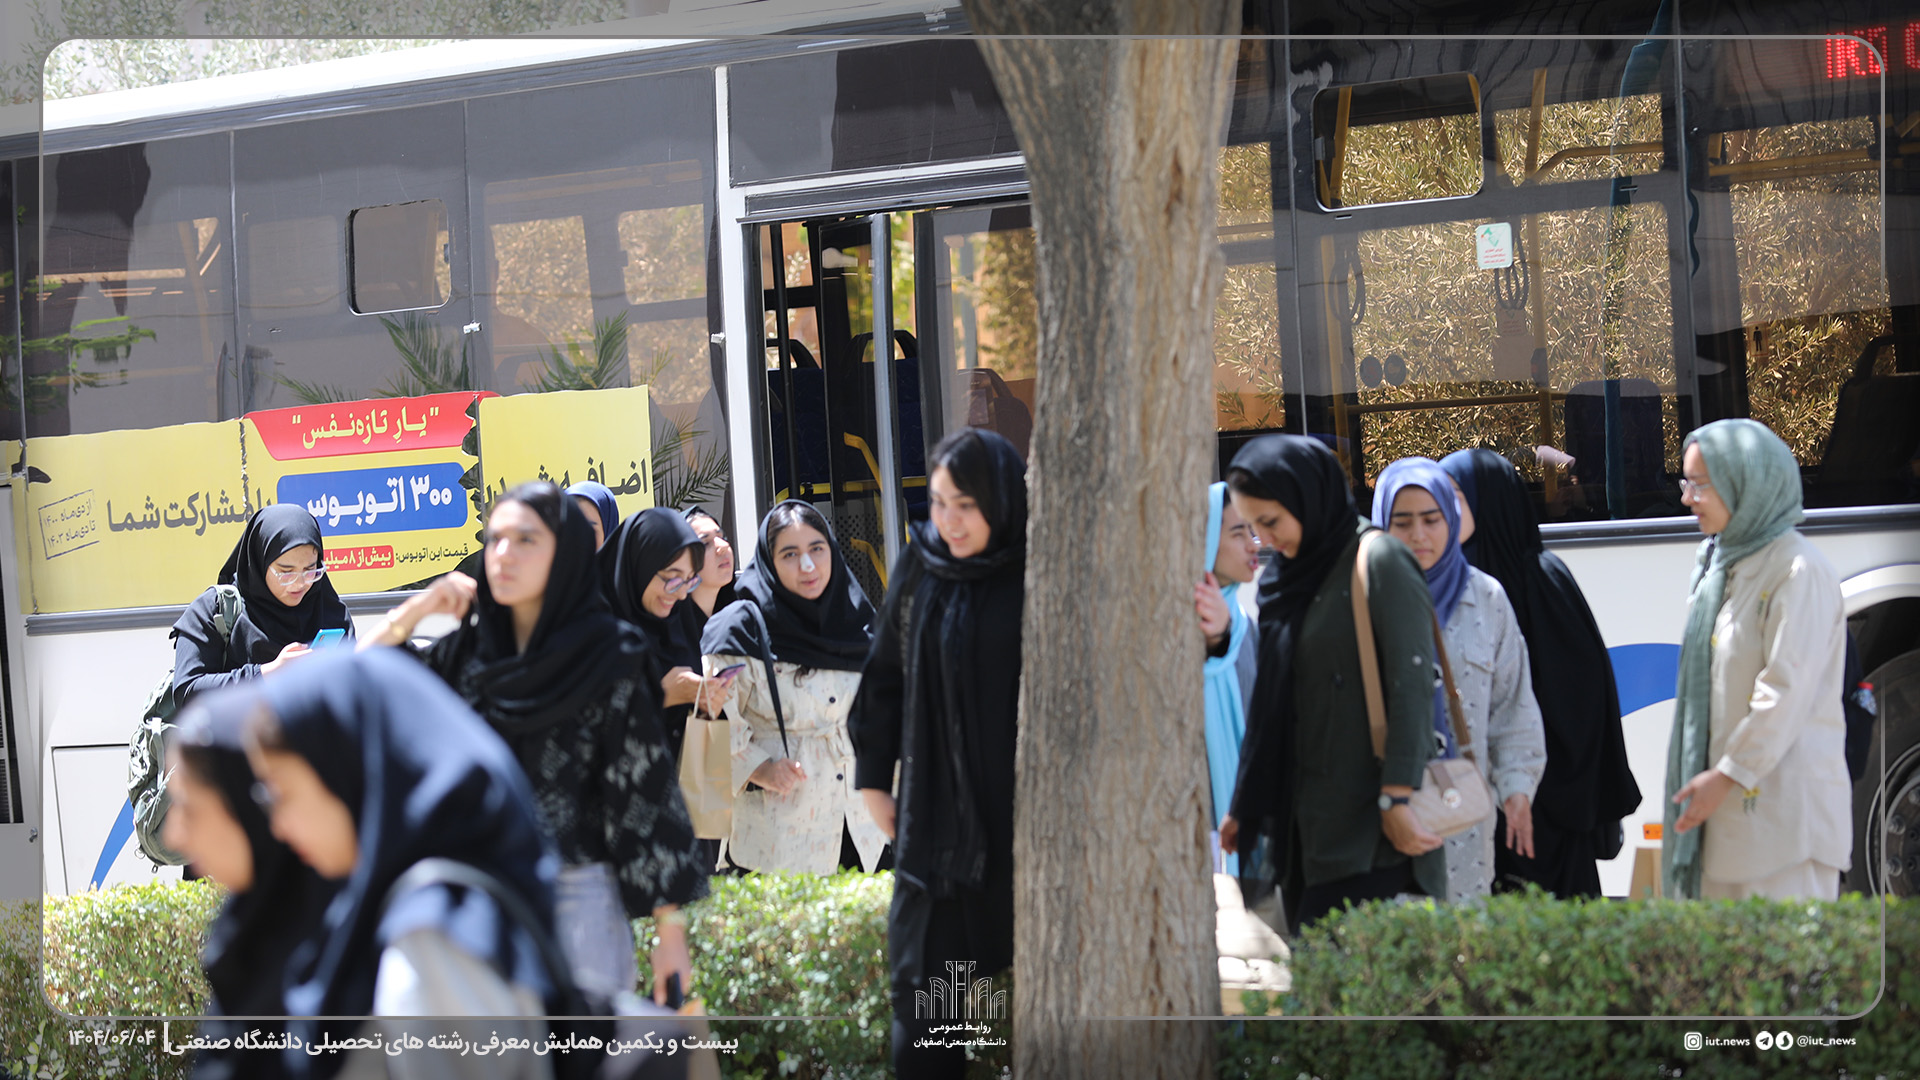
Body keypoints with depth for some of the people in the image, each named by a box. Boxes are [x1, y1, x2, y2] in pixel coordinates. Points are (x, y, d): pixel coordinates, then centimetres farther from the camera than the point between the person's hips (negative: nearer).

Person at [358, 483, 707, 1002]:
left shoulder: (610, 657, -5)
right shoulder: (468, 651, 9)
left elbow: (650, 788, -6)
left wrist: (671, 930, -9)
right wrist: (414, 610, 1)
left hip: (575, 900, -4)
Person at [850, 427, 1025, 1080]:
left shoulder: (1036, 575, -8)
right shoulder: (918, 568, 2)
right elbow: (886, 676, 8)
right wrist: (874, 778, 9)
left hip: (1021, 802, -2)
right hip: (934, 801, 2)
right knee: (922, 976, 3)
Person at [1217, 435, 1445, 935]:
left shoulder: (1379, 564, -9)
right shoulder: (1285, 575, 15)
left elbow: (1412, 686, -14)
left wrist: (1396, 800, -20)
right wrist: (1244, 807, 20)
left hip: (1367, 820, -8)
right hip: (1304, 817, 8)